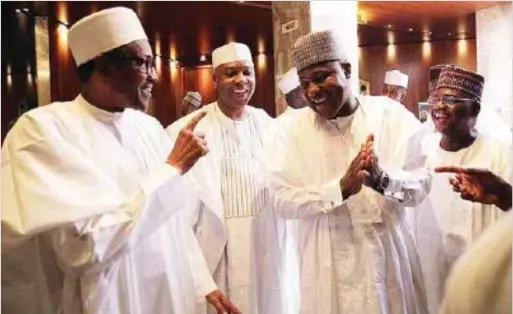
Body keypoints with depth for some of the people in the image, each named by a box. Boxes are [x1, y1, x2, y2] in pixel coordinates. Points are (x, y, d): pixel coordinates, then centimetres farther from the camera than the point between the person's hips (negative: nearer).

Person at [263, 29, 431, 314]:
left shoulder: (391, 114, -3)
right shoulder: (288, 130, -4)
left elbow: (422, 183, -7)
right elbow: (282, 200, -11)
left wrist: (383, 180, -27)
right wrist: (340, 189, -26)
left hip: (388, 256, 1)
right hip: (327, 265, 0)